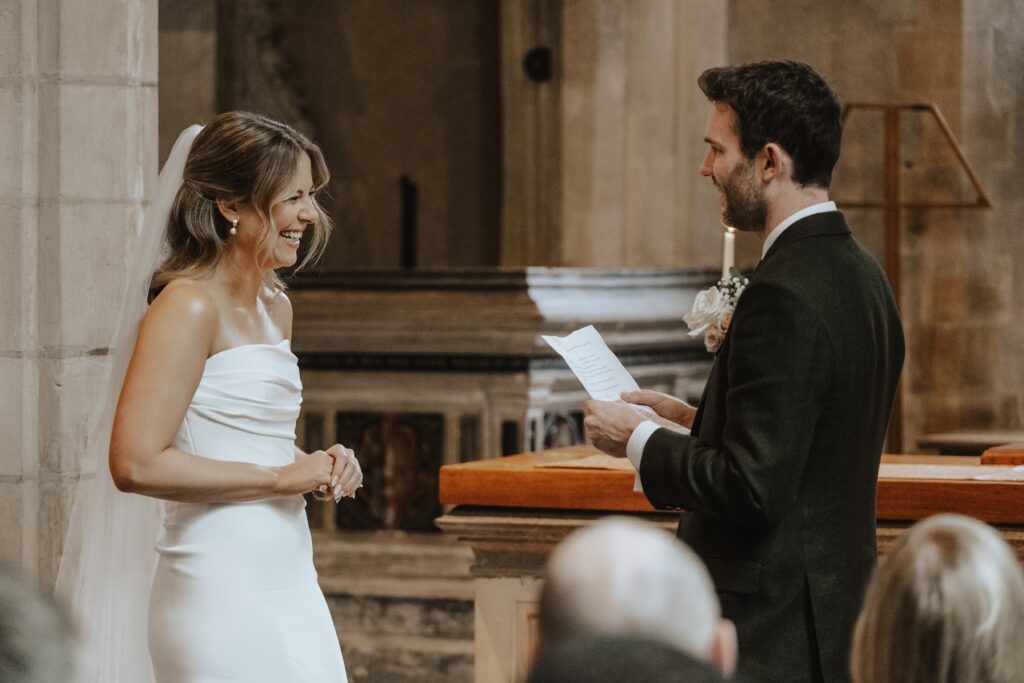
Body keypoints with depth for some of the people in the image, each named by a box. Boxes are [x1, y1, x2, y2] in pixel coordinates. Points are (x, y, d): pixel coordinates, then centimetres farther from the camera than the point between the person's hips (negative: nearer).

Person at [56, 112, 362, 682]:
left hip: (291, 579, 8)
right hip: (219, 586, -8)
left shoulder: (275, 307, 15)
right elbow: (136, 464, -22)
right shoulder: (190, 306, -12)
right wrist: (280, 478, -15)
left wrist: (323, 466, 7)